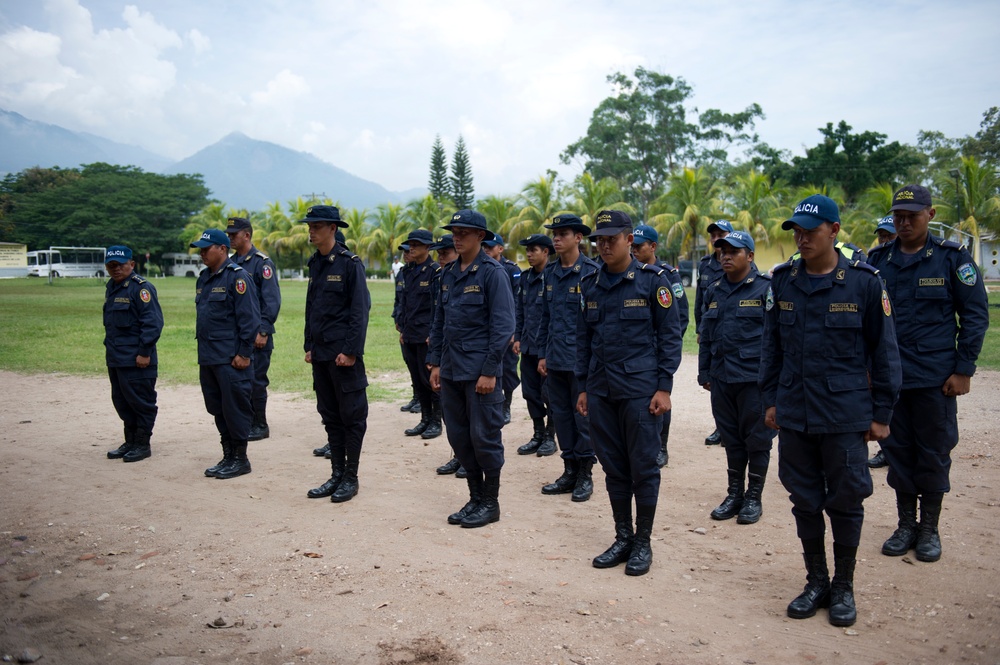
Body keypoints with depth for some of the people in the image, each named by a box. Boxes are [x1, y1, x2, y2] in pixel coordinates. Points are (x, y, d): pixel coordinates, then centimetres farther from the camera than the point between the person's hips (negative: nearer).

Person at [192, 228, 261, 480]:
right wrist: (203, 351, 18)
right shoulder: (204, 278, 15)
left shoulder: (237, 277, -12)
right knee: (217, 409, 14)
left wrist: (244, 353, -17)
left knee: (234, 409, -1)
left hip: (231, 359, -9)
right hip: (208, 359, 9)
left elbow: (249, 318, -16)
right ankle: (228, 456, 24)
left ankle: (240, 459, 10)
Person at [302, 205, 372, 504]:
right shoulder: (315, 263, 11)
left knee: (352, 416, 3)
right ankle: (336, 474, 23)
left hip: (343, 353, -8)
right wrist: (309, 345, 13)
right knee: (330, 415, 13)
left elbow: (360, 310, -13)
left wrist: (351, 351, -17)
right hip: (321, 353, 8)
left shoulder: (350, 262, -10)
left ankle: (351, 478, 12)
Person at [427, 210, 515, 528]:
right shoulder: (448, 273, 11)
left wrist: (490, 371, -16)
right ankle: (475, 498, 26)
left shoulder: (492, 272, -9)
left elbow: (503, 326, -13)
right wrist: (435, 363, 11)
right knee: (458, 436, 12)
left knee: (484, 437, 1)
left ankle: (490, 502, 17)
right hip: (451, 370, 7)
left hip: (480, 371, -7)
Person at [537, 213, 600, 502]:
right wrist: (542, 354, 11)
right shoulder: (550, 272, 10)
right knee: (560, 414, 11)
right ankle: (569, 471, 23)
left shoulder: (591, 272, -8)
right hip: (555, 359, 6)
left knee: (583, 415, 2)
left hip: (581, 358, -6)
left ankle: (585, 474, 14)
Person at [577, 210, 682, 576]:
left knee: (643, 467, 3)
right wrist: (583, 387, 11)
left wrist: (663, 387, -9)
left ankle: (643, 543, 18)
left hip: (641, 390, -4)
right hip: (601, 391, 5)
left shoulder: (653, 280, -5)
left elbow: (670, 336, -5)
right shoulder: (590, 284, 9)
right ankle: (623, 538, 25)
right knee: (613, 467, 11)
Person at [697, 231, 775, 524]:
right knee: (731, 438, 14)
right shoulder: (714, 291, 11)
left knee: (757, 439, 5)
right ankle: (734, 494, 26)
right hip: (721, 379, 5)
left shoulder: (765, 288, -6)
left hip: (754, 379, -5)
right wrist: (704, 373, 13)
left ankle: (754, 498, 18)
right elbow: (706, 336, 16)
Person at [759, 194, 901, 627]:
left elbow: (884, 351, -2)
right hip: (794, 414, 3)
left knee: (845, 503, 8)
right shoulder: (783, 282, 3)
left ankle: (844, 587, 26)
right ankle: (816, 582, 28)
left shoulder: (864, 283, -6)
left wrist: (881, 413, -2)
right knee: (804, 501, 12)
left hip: (846, 416, -3)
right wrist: (770, 400, 8)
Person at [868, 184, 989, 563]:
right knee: (898, 450, 11)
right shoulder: (878, 261, 4)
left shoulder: (952, 258, -3)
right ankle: (906, 524, 25)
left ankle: (930, 528, 22)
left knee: (934, 453, 7)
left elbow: (975, 315, -2)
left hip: (935, 377, -3)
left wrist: (964, 370, -7)